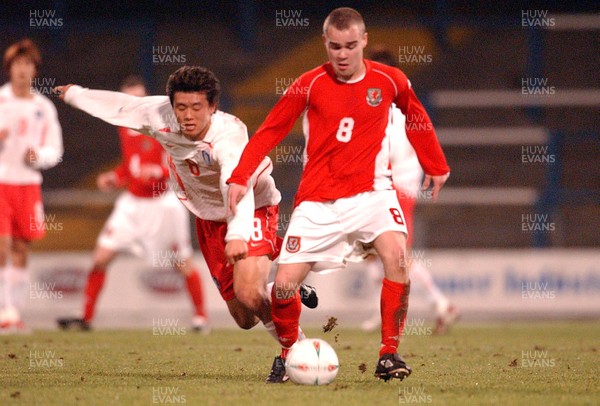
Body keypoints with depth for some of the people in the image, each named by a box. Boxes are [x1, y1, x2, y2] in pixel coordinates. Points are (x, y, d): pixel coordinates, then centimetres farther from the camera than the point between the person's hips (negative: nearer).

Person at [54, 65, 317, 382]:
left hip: (254, 209, -6)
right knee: (244, 318, 5)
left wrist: (238, 235, -70)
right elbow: (120, 106, 1)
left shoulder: (228, 136, -37)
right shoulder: (161, 116, -19)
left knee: (248, 293, -29)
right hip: (209, 218, 6)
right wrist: (75, 95, 18)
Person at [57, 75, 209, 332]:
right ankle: (86, 317, 4)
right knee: (101, 257, -4)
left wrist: (159, 171, -32)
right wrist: (114, 178, 3)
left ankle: (201, 317, 20)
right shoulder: (124, 128, 6)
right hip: (132, 204, 5)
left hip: (163, 203, -5)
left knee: (183, 265, 3)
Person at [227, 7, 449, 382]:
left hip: (371, 192, 0)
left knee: (396, 256, -27)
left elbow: (417, 118, 17)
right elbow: (271, 130, 1)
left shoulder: (389, 81, -2)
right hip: (318, 200, 0)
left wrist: (436, 166, 25)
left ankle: (389, 354, -17)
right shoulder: (310, 85, -5)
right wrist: (240, 178, -8)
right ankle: (289, 353, 19)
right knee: (284, 284, -9)